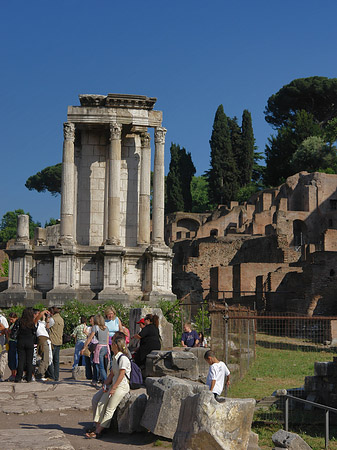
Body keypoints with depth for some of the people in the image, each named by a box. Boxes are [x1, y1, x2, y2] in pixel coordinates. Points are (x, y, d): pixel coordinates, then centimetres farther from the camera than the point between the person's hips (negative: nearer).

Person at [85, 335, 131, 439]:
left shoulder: (123, 358, -14)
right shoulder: (114, 357, 16)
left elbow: (121, 375, -19)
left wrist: (113, 388, -22)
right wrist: (105, 385, 3)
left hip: (122, 385, -10)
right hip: (114, 383, 10)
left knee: (110, 408, -16)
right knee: (96, 399, -1)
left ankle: (98, 431, -20)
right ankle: (97, 425, -3)